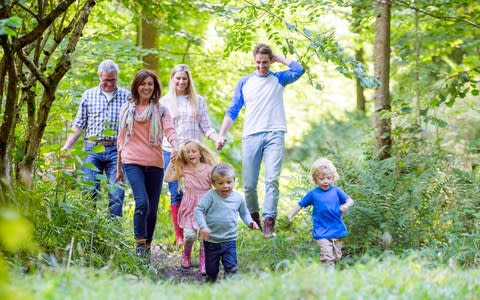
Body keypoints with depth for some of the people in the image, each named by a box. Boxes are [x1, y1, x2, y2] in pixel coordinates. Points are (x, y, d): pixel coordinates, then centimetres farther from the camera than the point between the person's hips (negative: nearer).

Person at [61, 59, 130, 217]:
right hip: (92, 149, 1)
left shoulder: (126, 96, 7)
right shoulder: (89, 95, 11)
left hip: (116, 150, -1)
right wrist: (66, 146, 0)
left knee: (117, 194, -5)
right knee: (89, 192, -2)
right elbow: (78, 125, 10)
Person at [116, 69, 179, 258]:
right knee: (142, 202, -20)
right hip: (132, 162, -1)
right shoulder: (127, 109, 12)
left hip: (155, 164, 1)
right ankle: (140, 246, -16)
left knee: (153, 208, 4)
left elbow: (169, 131, -7)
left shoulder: (161, 111, 9)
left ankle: (147, 248, 17)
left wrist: (175, 147, -28)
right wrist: (119, 166, 18)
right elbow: (121, 138, 17)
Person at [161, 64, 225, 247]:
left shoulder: (198, 101, 11)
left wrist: (217, 138, -11)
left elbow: (206, 127, 8)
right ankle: (179, 236, 1)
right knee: (176, 194, -2)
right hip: (171, 152, 0)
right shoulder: (165, 102, 9)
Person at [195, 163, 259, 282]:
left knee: (231, 268, -7)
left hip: (229, 240, 1)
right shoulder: (211, 196, -14)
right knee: (211, 268, 14)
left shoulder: (238, 197, -1)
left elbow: (244, 212, 16)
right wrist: (203, 227, -26)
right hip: (211, 240, -1)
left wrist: (250, 222, -2)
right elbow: (199, 210, -15)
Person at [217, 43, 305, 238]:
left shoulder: (279, 79, 13)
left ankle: (269, 221, -17)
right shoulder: (244, 82, 14)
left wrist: (279, 59, 6)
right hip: (251, 135, 1)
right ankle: (253, 215, 23)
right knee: (249, 184, 1)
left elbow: (299, 70, -5)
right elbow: (233, 111, 12)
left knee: (272, 179, -14)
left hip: (274, 134, -1)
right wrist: (221, 134, 3)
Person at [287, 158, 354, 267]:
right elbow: (300, 205, 8)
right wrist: (290, 215, -2)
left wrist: (346, 205, -24)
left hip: (337, 230, 3)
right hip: (321, 232, -3)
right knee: (327, 256, -16)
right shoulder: (313, 194, 1)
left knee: (336, 256, 11)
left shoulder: (336, 191, 3)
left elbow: (350, 200, -1)